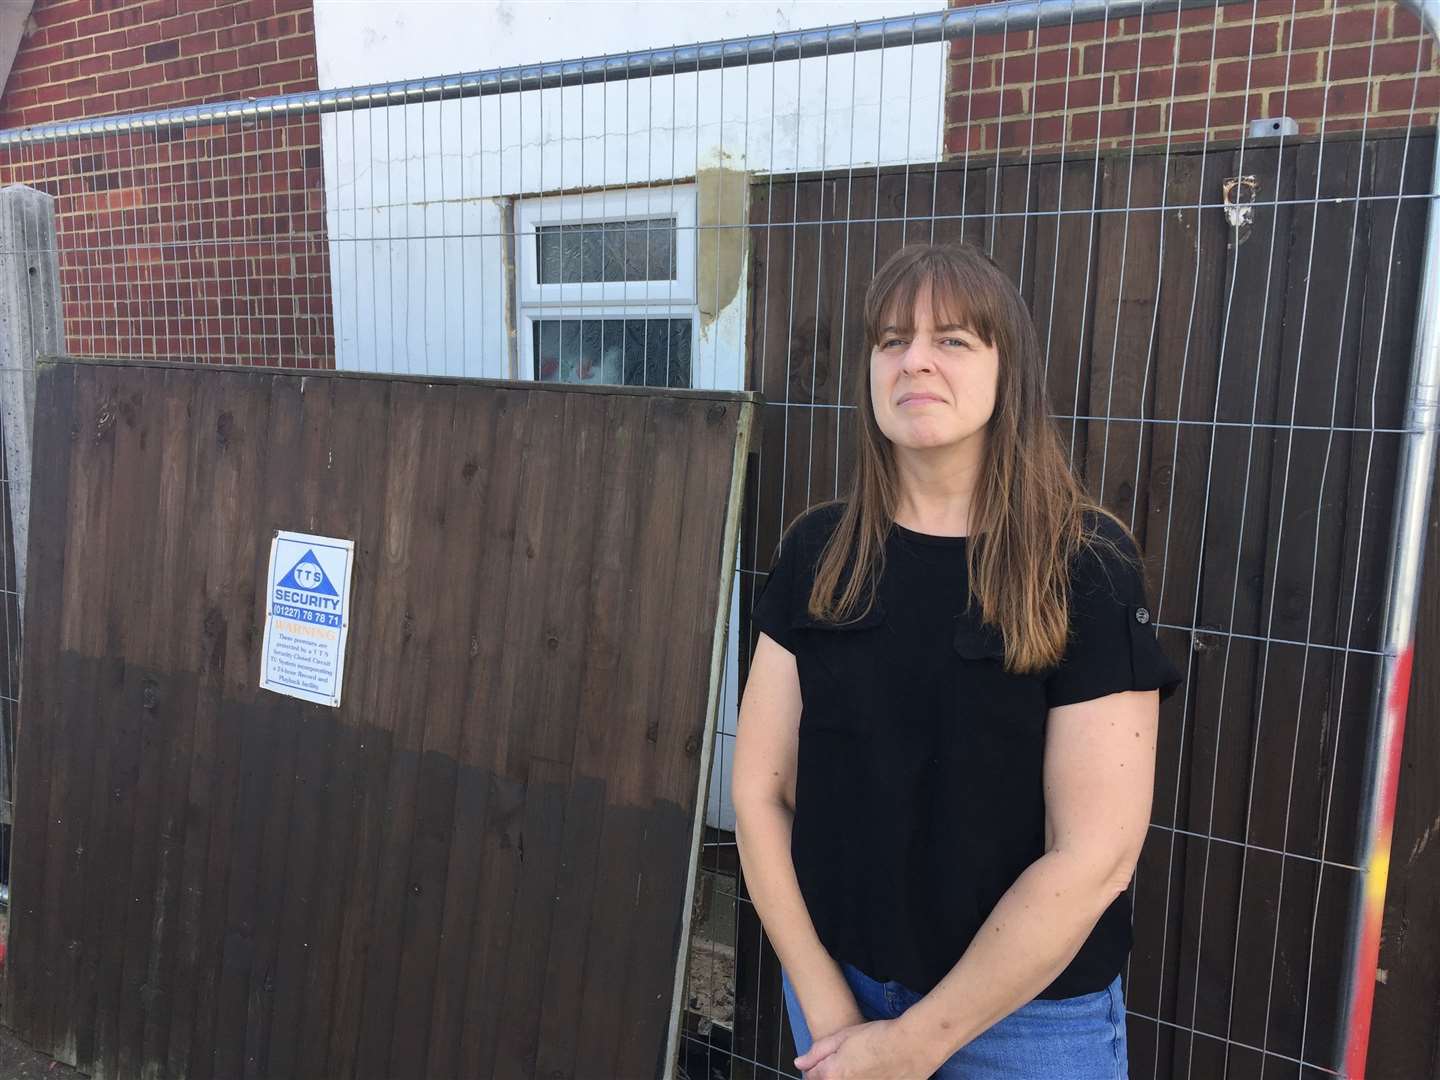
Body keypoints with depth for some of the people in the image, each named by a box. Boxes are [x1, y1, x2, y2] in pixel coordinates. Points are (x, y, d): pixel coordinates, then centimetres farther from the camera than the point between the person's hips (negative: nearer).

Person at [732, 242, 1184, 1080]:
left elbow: (1094, 857, -17)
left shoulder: (1087, 567, -15)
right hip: (839, 985, 3)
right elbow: (761, 790, -4)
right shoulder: (818, 554, -5)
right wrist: (827, 1007, -8)